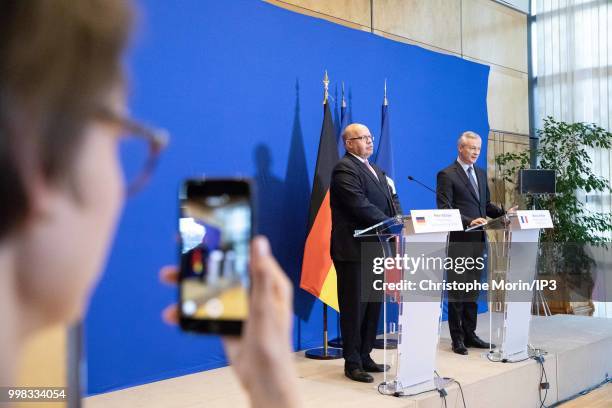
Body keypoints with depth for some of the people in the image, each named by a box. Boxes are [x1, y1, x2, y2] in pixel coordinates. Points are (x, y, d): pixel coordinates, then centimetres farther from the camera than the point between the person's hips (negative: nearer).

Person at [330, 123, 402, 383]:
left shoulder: (376, 170, 19)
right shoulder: (345, 169, -11)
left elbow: (391, 200, 15)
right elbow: (361, 206, -20)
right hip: (354, 251, -9)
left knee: (373, 305, 13)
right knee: (354, 307, -1)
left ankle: (365, 357, 23)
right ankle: (352, 363, 8)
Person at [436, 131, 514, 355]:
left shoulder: (481, 174, 16)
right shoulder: (447, 175, -8)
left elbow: (486, 204, 20)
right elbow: (445, 209, -14)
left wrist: (504, 213, 3)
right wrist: (468, 221, -26)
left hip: (478, 240, 7)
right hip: (459, 241, -7)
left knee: (473, 290, 13)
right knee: (457, 290, 1)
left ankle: (470, 334, 22)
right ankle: (457, 338, 10)